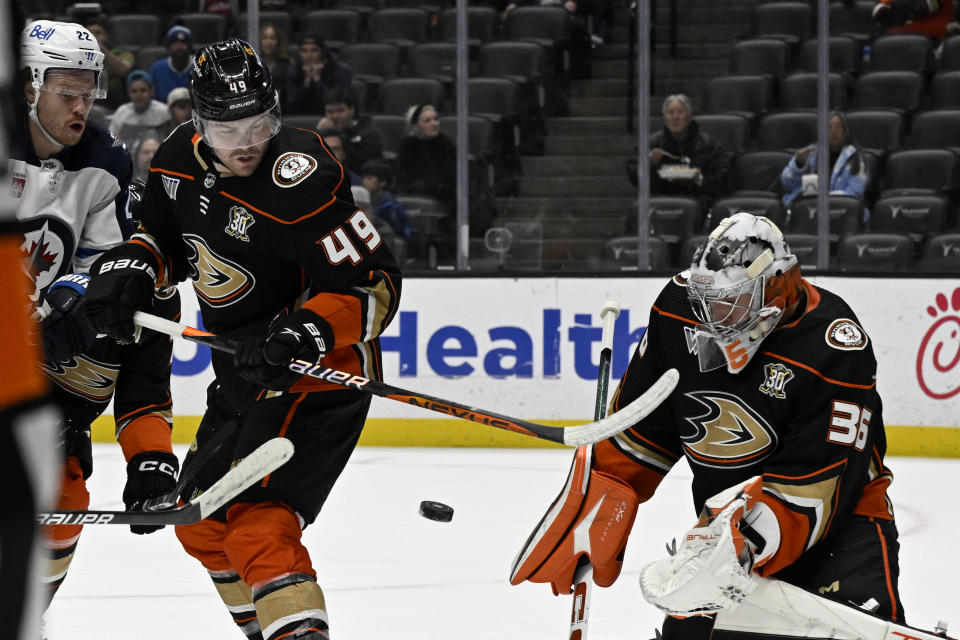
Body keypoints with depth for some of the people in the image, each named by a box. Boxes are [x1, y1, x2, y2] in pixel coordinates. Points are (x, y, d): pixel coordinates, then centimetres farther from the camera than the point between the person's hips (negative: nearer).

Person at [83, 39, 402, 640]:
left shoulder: (298, 183, -27)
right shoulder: (182, 159, -3)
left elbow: (376, 283, -24)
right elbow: (166, 234, 16)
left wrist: (305, 334, -36)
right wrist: (130, 266, -5)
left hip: (314, 371, -9)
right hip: (242, 369, 9)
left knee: (255, 522, -23)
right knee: (200, 520, 20)